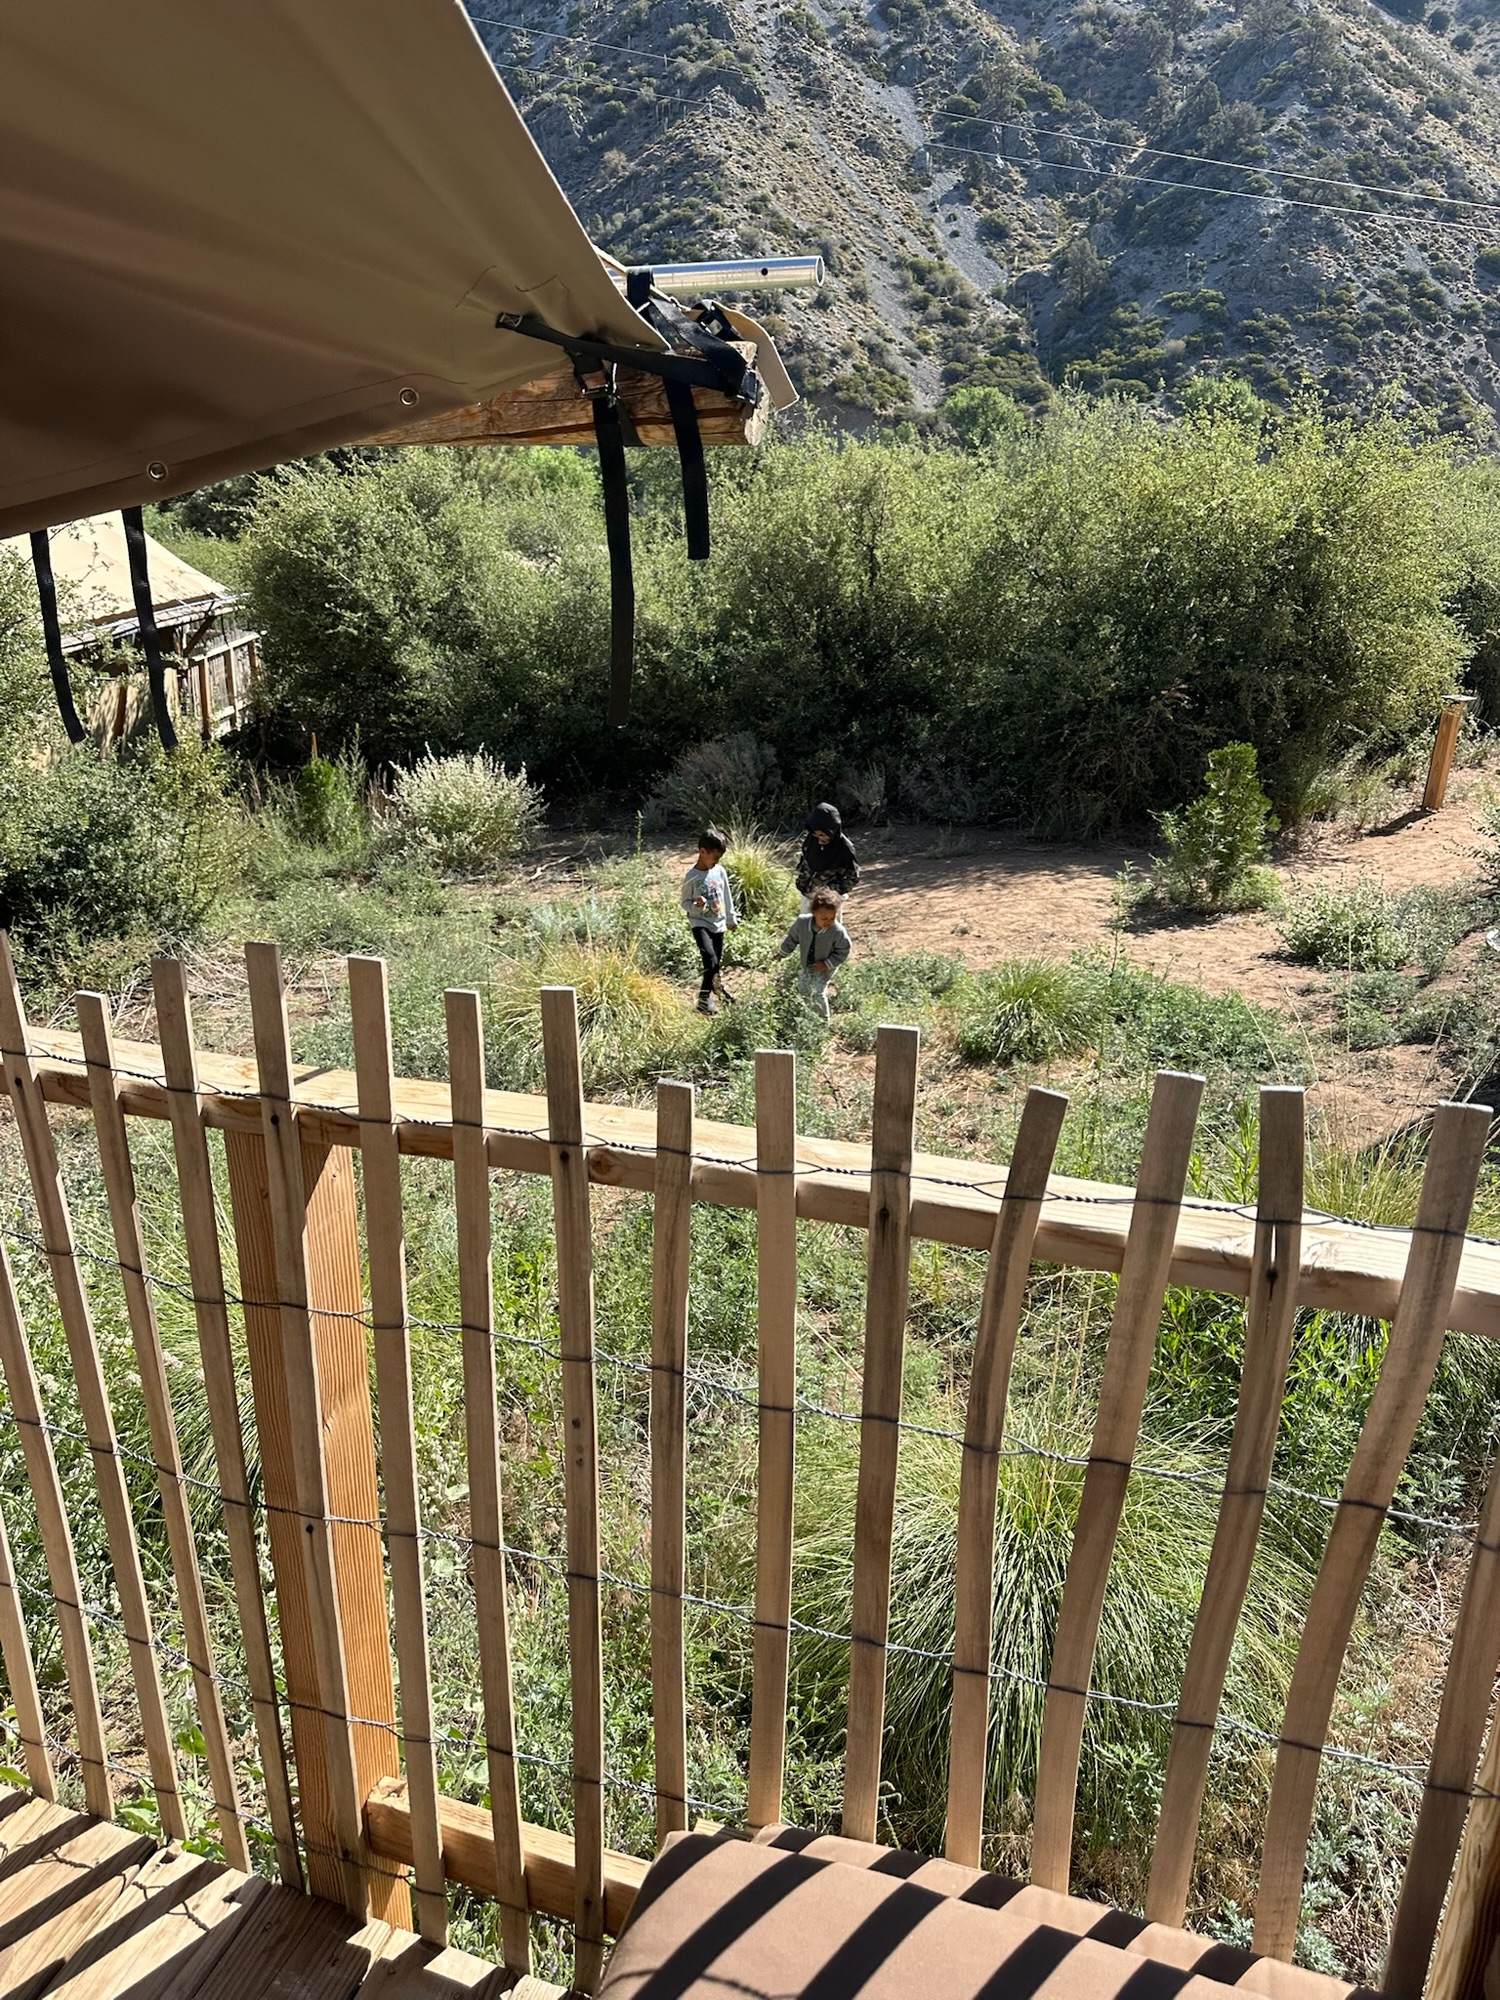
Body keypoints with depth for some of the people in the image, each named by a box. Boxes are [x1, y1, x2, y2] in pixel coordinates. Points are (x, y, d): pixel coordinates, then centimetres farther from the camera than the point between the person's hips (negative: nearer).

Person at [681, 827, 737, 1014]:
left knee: (717, 963, 10)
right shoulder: (691, 876, -13)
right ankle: (704, 998, -9)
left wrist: (731, 918, 17)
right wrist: (696, 906, -28)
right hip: (700, 923, -6)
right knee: (710, 959, -21)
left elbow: (727, 896, 13)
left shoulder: (720, 871, 2)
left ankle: (709, 995, 26)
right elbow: (685, 903, -7)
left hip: (718, 924, 6)